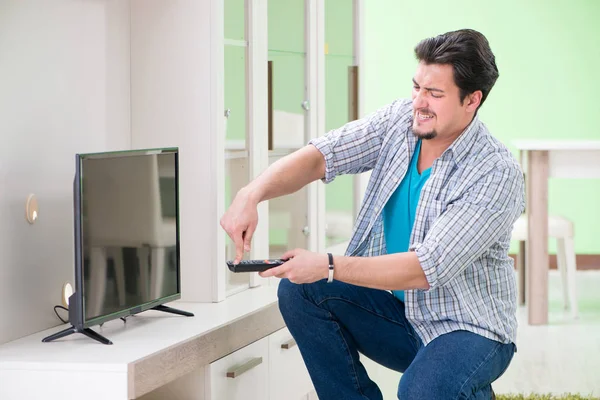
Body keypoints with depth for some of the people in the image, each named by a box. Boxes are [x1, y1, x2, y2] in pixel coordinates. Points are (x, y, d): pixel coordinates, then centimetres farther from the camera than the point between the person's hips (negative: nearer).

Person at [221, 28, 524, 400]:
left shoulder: (498, 174, -23)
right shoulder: (399, 121, -4)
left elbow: (425, 269, -28)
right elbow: (319, 156, -12)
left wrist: (328, 267, -32)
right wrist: (251, 194, -31)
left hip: (468, 329, -6)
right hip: (397, 310, 6)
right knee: (298, 291, -13)